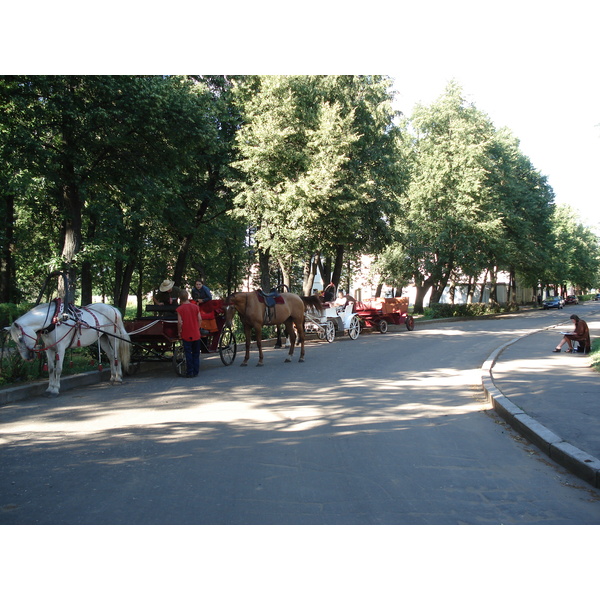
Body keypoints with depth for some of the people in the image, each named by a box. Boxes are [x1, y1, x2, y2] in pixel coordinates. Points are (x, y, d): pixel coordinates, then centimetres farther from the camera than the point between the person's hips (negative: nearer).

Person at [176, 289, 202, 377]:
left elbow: (180, 322, -14)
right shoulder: (195, 307, 0)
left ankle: (189, 372, 5)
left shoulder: (179, 309, -9)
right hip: (196, 334, 3)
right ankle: (196, 371, 16)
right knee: (196, 354, 13)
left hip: (186, 335, -3)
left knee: (188, 354, 4)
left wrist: (179, 332, -1)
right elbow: (200, 319, 1)